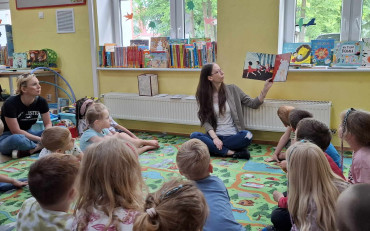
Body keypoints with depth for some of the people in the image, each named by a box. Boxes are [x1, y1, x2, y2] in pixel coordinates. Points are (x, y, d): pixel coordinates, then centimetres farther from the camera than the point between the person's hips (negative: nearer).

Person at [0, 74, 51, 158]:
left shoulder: (41, 101, -7)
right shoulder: (10, 103, -22)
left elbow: (48, 123, -1)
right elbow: (16, 131, -21)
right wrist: (40, 139, -25)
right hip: (9, 137, -6)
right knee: (17, 138, -43)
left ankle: (26, 152, -22)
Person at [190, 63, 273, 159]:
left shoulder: (232, 89, 4)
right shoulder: (203, 95, 3)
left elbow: (253, 104, 7)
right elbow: (205, 121, -2)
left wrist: (265, 90, -7)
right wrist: (215, 138, -17)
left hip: (233, 136, 0)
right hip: (215, 136, 1)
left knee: (247, 135, -32)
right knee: (194, 136, -27)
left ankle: (213, 148, -17)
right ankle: (232, 152, -26)